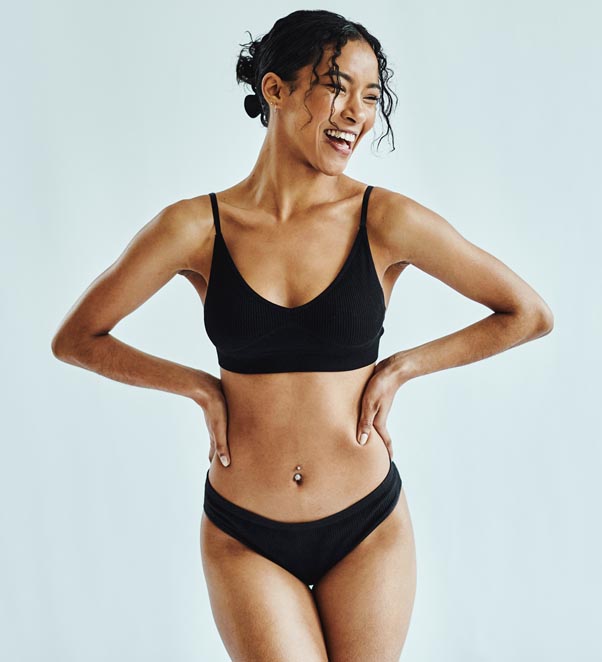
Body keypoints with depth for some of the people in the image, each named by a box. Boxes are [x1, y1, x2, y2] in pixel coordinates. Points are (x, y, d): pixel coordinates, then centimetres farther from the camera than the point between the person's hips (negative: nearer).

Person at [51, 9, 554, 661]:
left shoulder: (386, 220, -9)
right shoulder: (197, 228, -9)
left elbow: (530, 315, 0)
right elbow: (73, 339, 2)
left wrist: (402, 366, -6)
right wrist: (201, 387, -7)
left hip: (368, 531, 1)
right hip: (244, 538, 0)